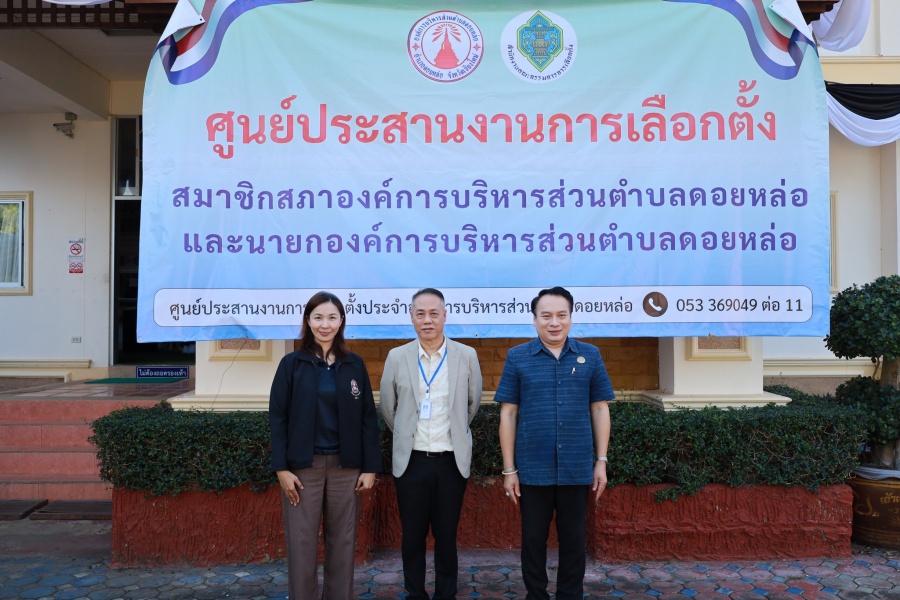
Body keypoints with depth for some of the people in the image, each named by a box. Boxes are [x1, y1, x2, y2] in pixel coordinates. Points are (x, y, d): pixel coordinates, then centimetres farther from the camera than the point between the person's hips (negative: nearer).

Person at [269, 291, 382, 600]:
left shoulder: (355, 365, 5)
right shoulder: (292, 363, 0)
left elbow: (368, 418, 4)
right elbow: (277, 418, -2)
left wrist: (370, 467, -1)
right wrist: (282, 468, -9)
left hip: (346, 466, 2)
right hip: (304, 466, -1)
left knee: (343, 541, 9)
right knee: (301, 542, 4)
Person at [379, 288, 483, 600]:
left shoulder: (466, 355, -3)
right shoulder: (397, 357, -2)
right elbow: (387, 407, 10)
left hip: (452, 460, 0)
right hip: (410, 460, 1)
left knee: (446, 535, 10)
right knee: (413, 535, 10)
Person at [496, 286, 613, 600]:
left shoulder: (590, 355, 2)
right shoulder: (517, 357, -2)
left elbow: (600, 410, 6)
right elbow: (508, 414, -1)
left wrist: (601, 460, 3)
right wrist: (509, 469, -3)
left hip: (577, 468, 1)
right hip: (532, 469, -1)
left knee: (573, 539, 14)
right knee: (533, 539, 12)